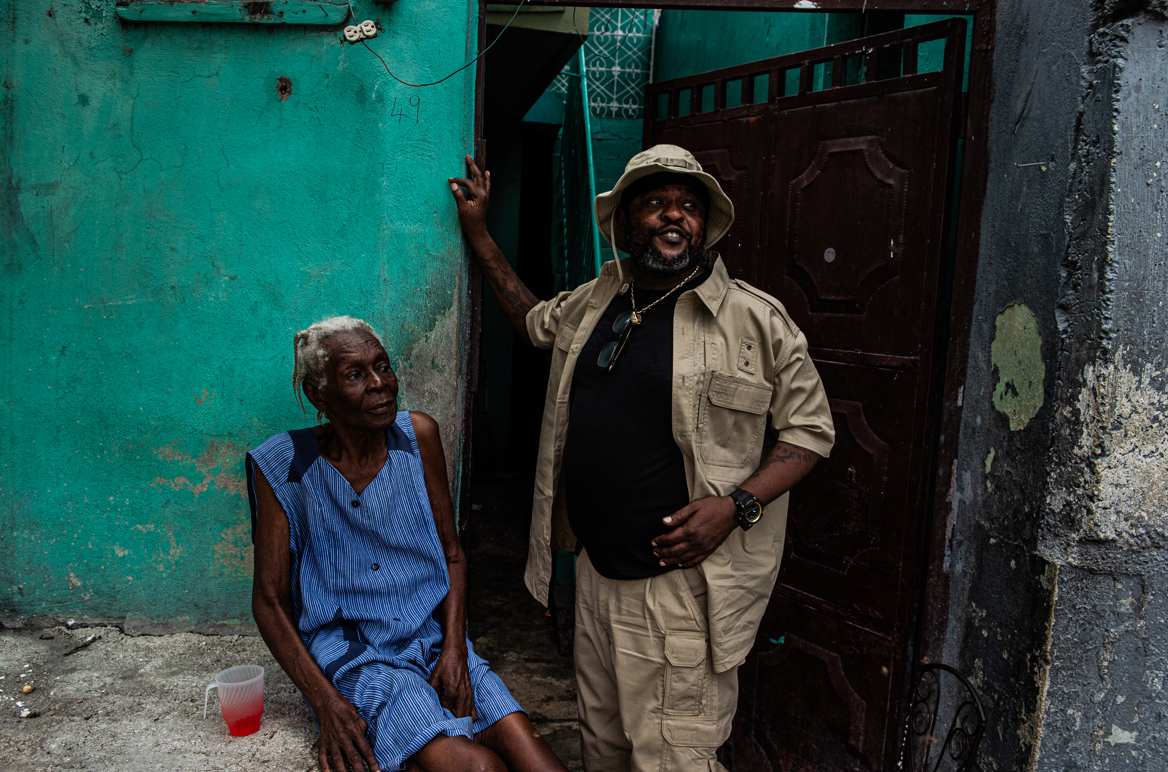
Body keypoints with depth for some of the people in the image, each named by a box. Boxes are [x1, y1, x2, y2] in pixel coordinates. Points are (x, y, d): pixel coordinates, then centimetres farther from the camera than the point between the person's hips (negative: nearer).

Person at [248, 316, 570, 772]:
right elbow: (269, 601, -4)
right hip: (351, 654, -3)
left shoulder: (417, 435, 0)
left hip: (433, 637, 4)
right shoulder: (287, 465, -9)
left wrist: (455, 648, -8)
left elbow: (452, 553, 6)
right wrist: (325, 703, -15)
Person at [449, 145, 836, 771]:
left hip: (683, 580, -5)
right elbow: (533, 320, 29)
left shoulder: (755, 318, -8)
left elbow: (809, 428, -4)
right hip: (596, 571, 6)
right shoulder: (593, 301, 8)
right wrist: (478, 234, 25)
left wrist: (736, 504, -18)